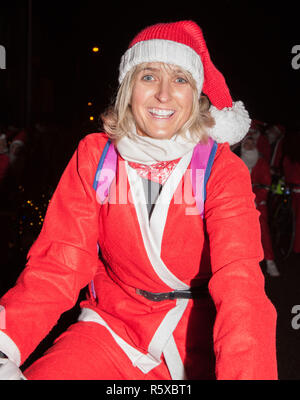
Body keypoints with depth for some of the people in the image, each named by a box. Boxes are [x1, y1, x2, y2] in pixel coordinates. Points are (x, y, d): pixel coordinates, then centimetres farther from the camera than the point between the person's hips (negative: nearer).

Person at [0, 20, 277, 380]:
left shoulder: (223, 168, -10)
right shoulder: (94, 155, -4)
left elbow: (238, 279, -21)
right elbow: (60, 260, -11)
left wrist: (242, 372, -39)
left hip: (199, 332, 0)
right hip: (113, 325, 1)